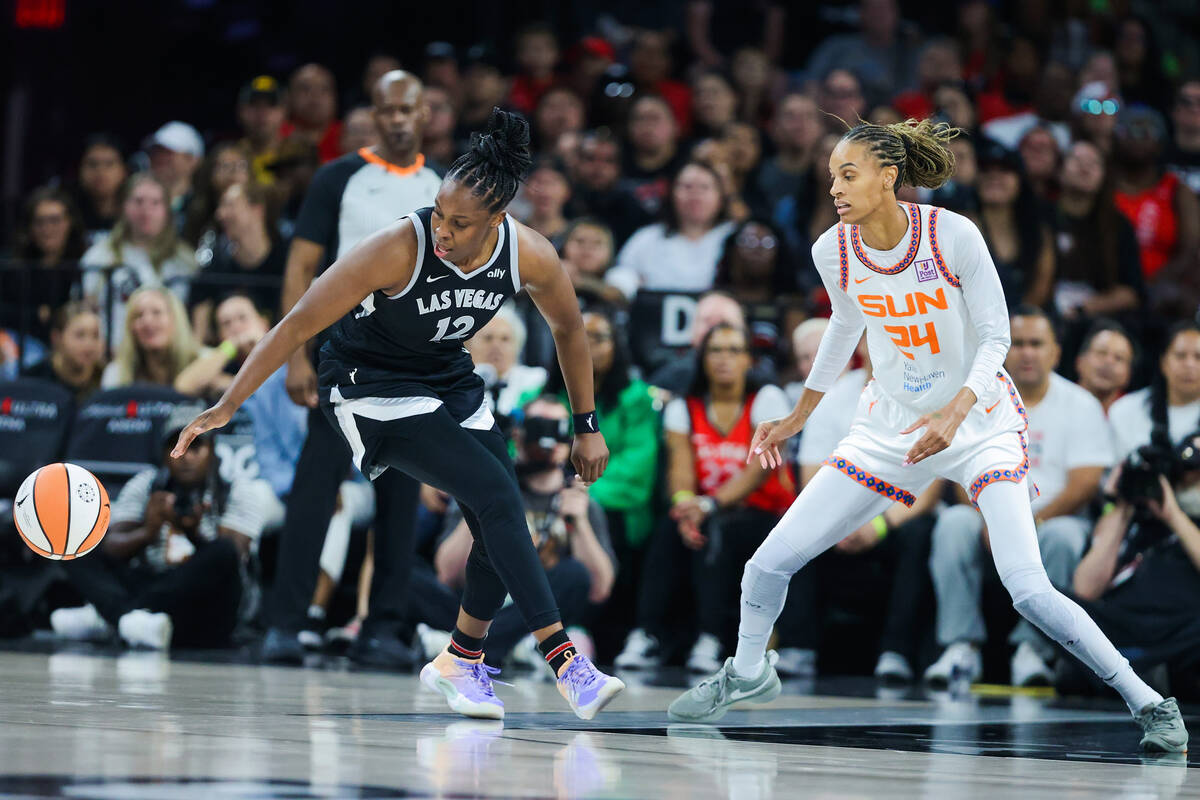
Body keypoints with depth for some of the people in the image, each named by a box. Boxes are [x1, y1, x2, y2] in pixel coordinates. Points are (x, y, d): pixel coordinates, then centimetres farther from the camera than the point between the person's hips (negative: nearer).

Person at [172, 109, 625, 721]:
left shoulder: (530, 256, -18)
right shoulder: (399, 249, -32)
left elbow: (568, 330, 3)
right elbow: (298, 325, -26)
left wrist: (587, 427, 8)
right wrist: (226, 407, -28)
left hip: (448, 378, 6)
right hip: (369, 385, -6)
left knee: (501, 523, -2)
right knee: (495, 495, -22)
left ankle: (460, 662, 22)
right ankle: (564, 660, -22)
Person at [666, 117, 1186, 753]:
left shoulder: (953, 235, -20)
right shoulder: (833, 251, -8)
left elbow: (995, 337, -13)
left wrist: (955, 410, -31)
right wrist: (799, 416, 21)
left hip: (979, 421, -4)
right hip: (889, 426, 4)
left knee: (1029, 591, -22)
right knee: (768, 564, -1)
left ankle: (1145, 701, -4)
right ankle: (748, 673, 31)